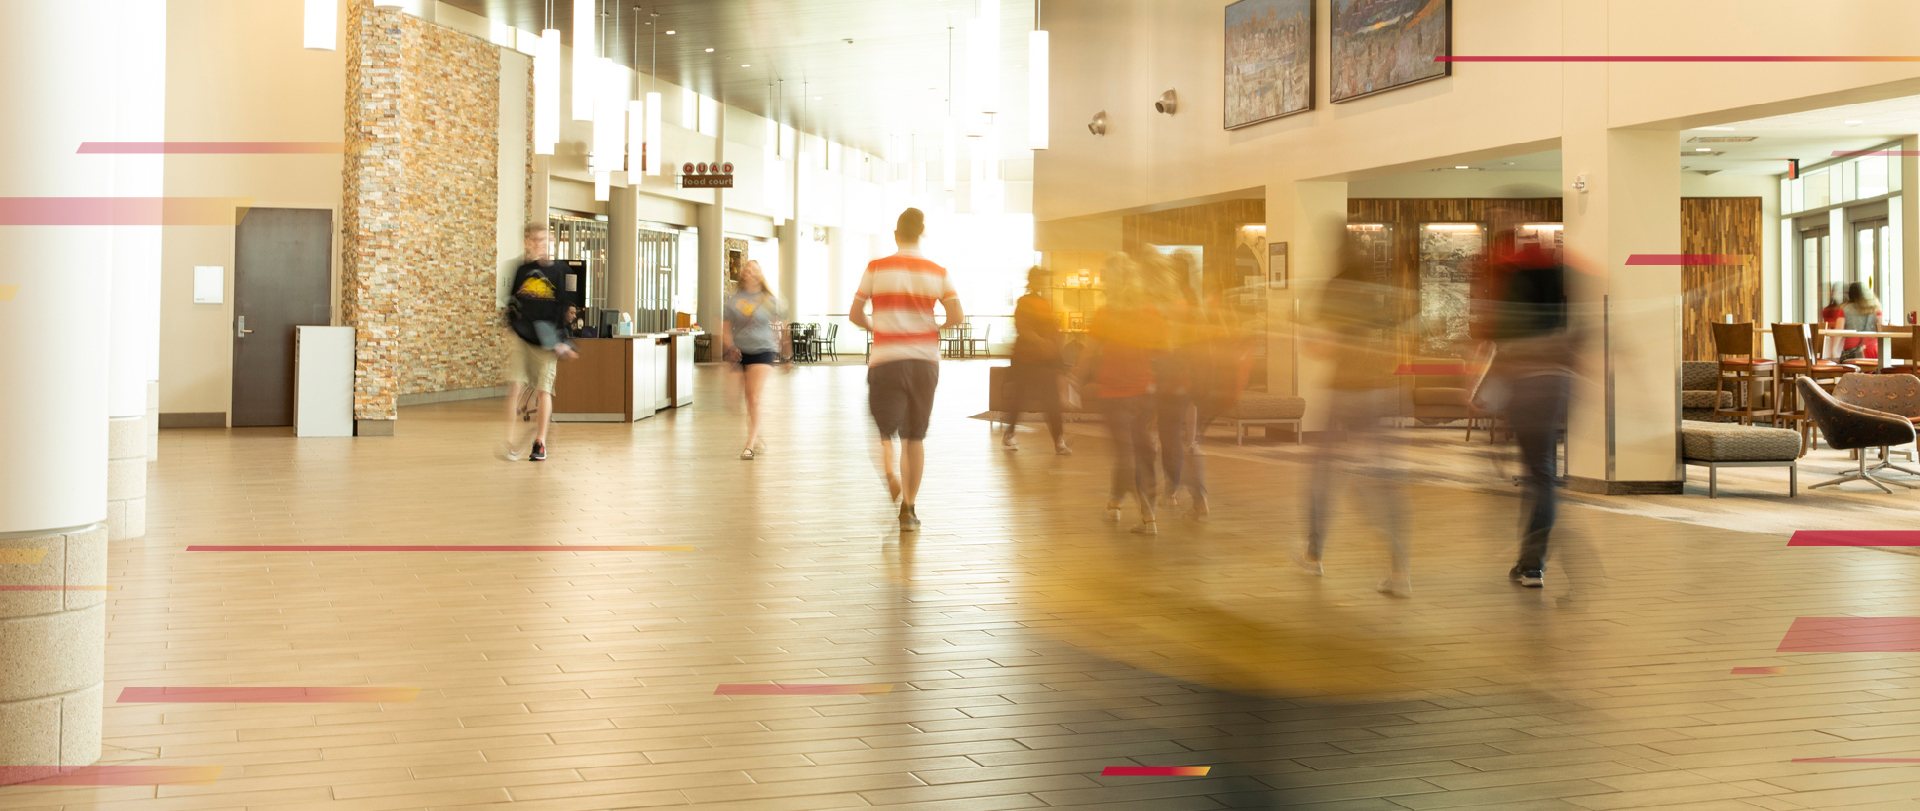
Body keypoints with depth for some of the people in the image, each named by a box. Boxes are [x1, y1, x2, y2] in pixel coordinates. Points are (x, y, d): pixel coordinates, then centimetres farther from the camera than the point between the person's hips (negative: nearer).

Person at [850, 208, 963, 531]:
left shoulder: (877, 268, 0)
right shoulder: (938, 272, 4)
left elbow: (855, 314, 0)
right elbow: (957, 317, -5)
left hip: (886, 360, -2)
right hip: (925, 359, 2)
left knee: (884, 430, 7)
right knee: (915, 436, 13)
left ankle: (889, 469, -27)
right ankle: (908, 510, 14)